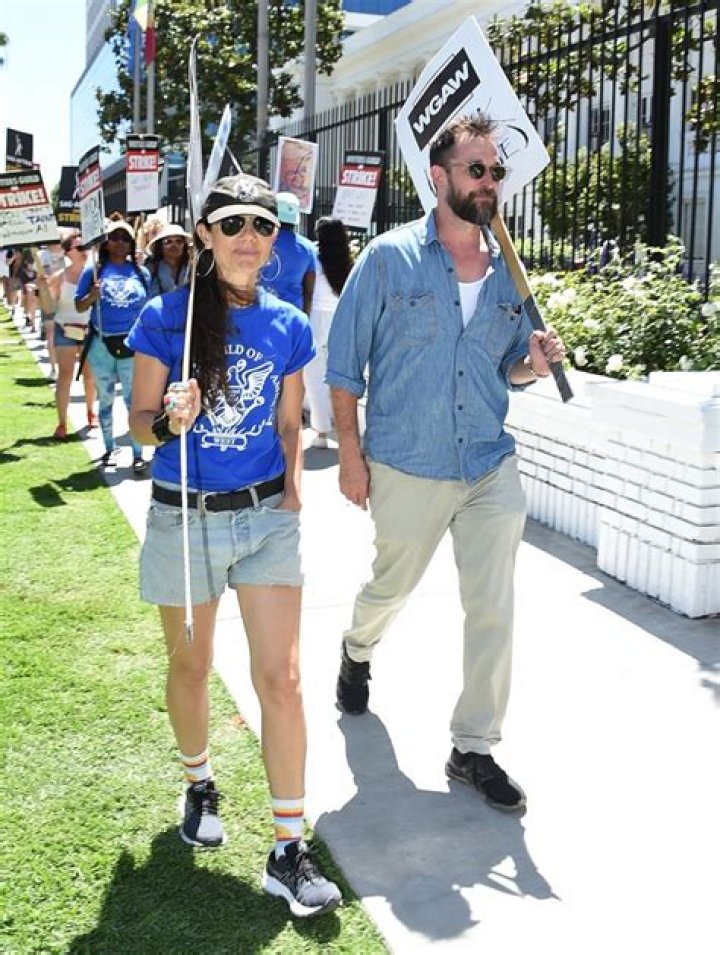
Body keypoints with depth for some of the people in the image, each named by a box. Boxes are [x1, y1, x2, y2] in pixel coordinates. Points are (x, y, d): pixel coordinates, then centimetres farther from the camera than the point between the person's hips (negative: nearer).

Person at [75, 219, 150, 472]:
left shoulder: (141, 273, 6)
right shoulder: (94, 271, 2)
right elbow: (79, 307, 4)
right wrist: (92, 297, -17)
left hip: (133, 344, 0)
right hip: (102, 344, 0)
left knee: (134, 399, -1)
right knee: (105, 399, 11)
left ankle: (138, 455, 2)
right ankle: (109, 449, 23)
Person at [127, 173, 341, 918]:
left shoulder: (289, 326, 0)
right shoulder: (166, 317, -8)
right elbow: (139, 419, -3)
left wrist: (293, 492, -3)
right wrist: (170, 420, -25)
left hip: (267, 516, 2)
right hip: (184, 517, -1)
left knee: (281, 679, -2)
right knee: (190, 667, 16)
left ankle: (289, 852, 8)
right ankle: (199, 784, 45)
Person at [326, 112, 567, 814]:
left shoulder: (506, 269, 5)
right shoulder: (389, 258, -7)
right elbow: (344, 365, -5)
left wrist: (533, 363, -8)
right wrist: (351, 457, -8)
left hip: (492, 467, 3)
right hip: (407, 471, -3)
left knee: (494, 611, 0)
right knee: (391, 587, 18)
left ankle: (473, 749, 16)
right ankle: (358, 652, 53)